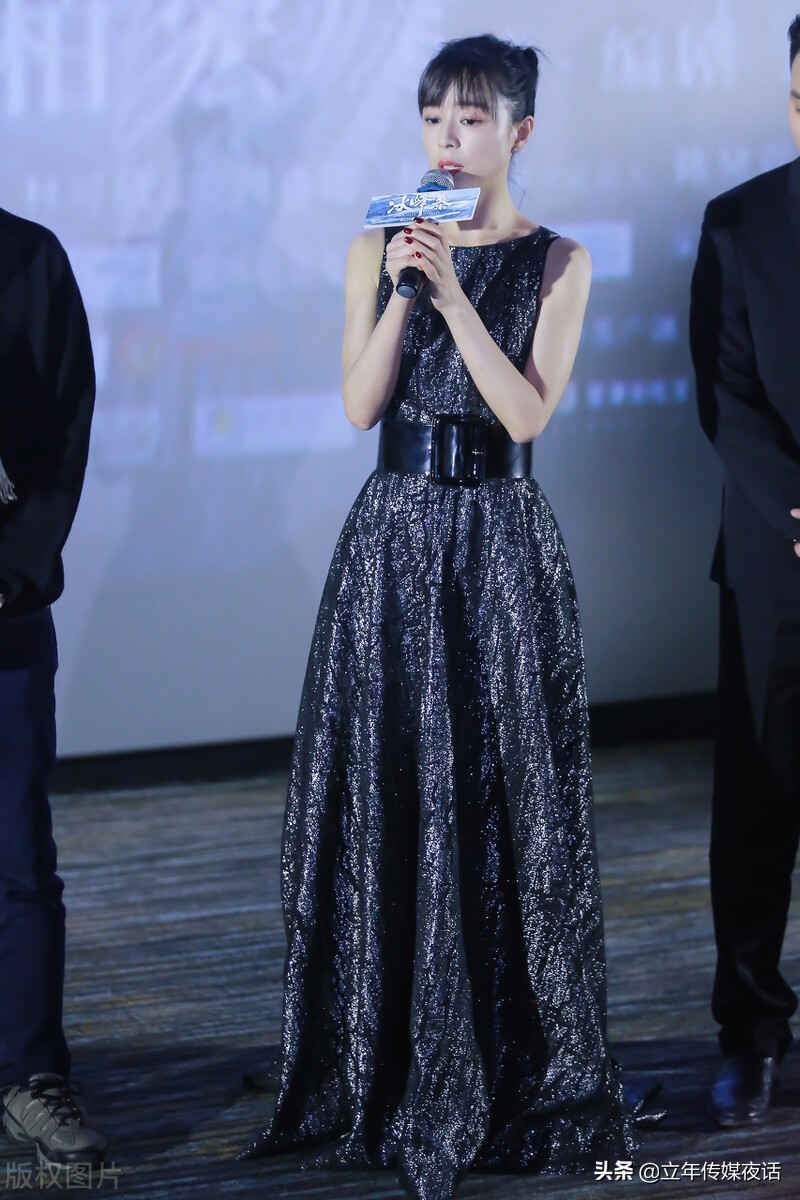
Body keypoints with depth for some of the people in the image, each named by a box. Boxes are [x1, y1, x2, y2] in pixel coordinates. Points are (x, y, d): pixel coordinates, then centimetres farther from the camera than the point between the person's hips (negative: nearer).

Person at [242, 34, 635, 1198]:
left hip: (501, 543, -2)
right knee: (384, 789, 2)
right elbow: (362, 404, -2)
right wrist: (404, 288, -13)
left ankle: (514, 1069, 11)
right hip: (393, 535, 2)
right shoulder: (379, 250, 7)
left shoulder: (555, 263, 0)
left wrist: (453, 292, -15)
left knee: (507, 794, 0)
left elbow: (529, 410, -10)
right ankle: (391, 1071, 12)